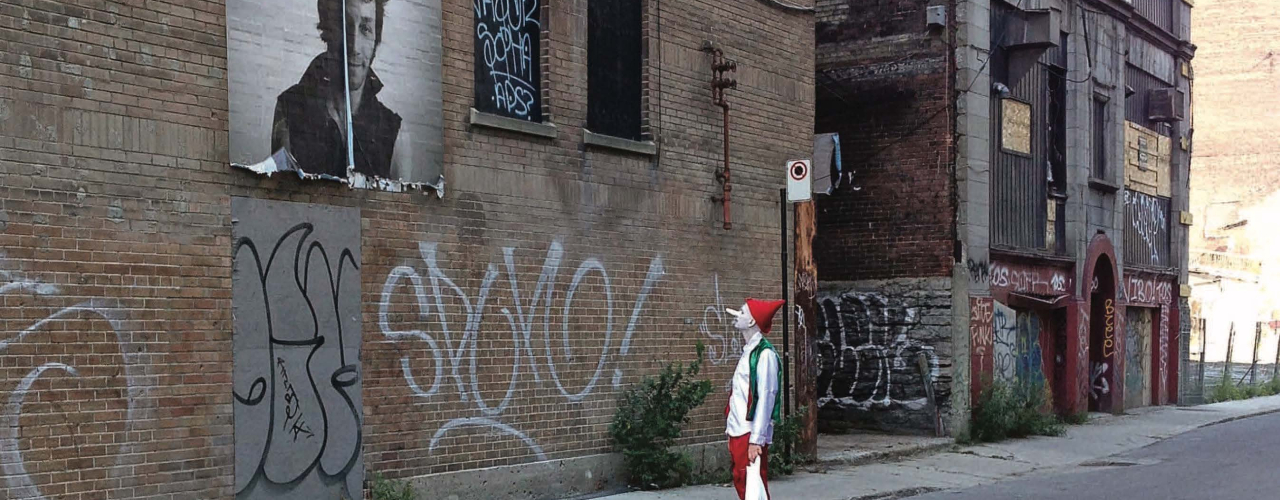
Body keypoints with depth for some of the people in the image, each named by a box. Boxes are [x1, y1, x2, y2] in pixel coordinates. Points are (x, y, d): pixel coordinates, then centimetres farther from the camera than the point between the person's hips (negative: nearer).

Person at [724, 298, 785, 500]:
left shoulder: (764, 354, -13)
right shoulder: (748, 352, 14)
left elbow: (765, 398, -17)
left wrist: (756, 439, -20)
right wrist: (732, 431, 15)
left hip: (752, 435, -9)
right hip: (738, 432, 9)